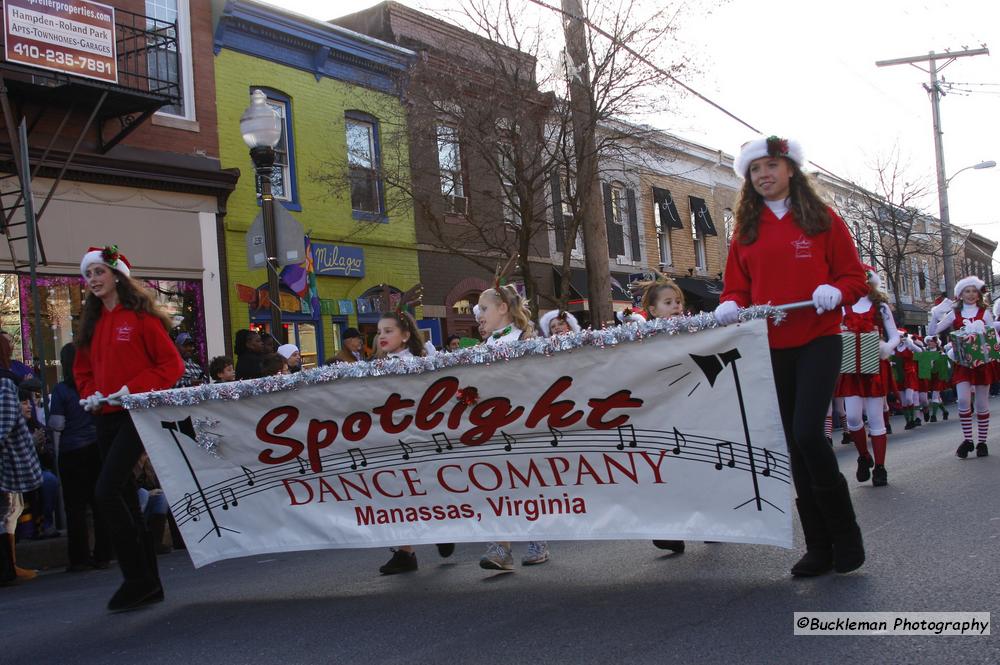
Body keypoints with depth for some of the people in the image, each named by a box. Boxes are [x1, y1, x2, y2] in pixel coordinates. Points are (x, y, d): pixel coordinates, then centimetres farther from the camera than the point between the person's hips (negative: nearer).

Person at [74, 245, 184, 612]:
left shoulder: (141, 316, -5)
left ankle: (136, 578, -5)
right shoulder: (92, 323, 15)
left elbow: (171, 363, -8)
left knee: (106, 491, -17)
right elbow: (83, 369, 23)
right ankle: (149, 583, 17)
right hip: (107, 417, 7)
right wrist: (90, 394, 3)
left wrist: (133, 389, -17)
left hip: (135, 414, -7)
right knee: (125, 498, 8)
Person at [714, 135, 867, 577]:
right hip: (771, 346, 4)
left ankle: (846, 535, 3)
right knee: (796, 443, 7)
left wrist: (835, 292, -18)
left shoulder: (822, 219, 3)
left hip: (818, 340, -4)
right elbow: (737, 287, 10)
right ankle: (819, 547, 17)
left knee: (807, 433, -18)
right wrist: (730, 306, -11)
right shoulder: (746, 230, 11)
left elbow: (854, 276, 3)